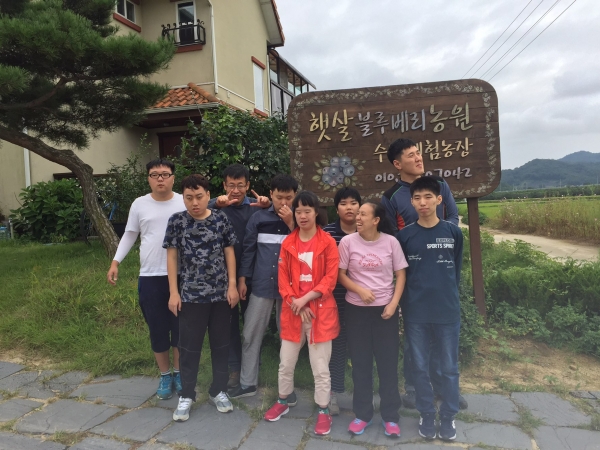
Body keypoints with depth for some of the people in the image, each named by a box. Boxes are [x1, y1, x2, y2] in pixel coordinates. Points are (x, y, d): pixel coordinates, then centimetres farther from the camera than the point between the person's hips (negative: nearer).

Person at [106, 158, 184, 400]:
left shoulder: (184, 203, -2)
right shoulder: (140, 204, 2)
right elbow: (129, 235, 10)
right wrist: (115, 262, 2)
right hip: (150, 277, 1)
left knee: (180, 327, 10)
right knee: (157, 329, 10)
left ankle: (178, 372, 30)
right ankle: (165, 376, 28)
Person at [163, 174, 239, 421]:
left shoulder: (221, 219, -2)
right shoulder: (177, 221, -4)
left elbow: (229, 252, 3)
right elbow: (172, 256, -1)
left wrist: (232, 285, -1)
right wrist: (174, 292, -4)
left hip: (220, 294, 1)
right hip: (190, 295, -1)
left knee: (221, 344, 11)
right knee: (189, 347, 8)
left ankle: (218, 391, 28)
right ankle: (186, 396, 24)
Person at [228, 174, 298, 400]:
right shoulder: (258, 218, 3)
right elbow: (248, 250, 6)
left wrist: (291, 224, -14)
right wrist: (242, 279, 3)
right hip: (261, 286, 1)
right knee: (251, 335, 8)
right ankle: (248, 383, 24)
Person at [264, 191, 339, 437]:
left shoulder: (328, 242, -5)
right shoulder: (287, 243, 4)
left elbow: (330, 278, -9)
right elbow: (283, 279, 2)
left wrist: (305, 299, -15)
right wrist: (294, 303, -11)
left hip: (320, 311, -3)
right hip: (292, 311, 3)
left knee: (321, 366, 6)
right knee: (286, 363, 16)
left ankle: (323, 411, 23)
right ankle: (282, 402, 37)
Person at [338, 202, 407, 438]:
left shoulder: (391, 242, -4)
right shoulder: (347, 242, -5)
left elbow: (400, 275, 1)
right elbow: (340, 275, -1)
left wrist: (394, 303, -9)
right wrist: (360, 290, -16)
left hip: (385, 309, 0)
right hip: (356, 309, 0)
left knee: (388, 362, 6)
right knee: (360, 362, 9)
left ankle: (390, 416, 21)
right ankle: (362, 414, 24)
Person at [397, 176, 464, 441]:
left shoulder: (453, 233, -1)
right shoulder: (404, 236, -2)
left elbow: (456, 270, 9)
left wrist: (448, 295, 10)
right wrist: (405, 302, 4)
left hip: (448, 311, 0)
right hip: (415, 313, 0)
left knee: (449, 368, 11)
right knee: (420, 367, 11)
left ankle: (448, 417, 29)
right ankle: (427, 415, 29)